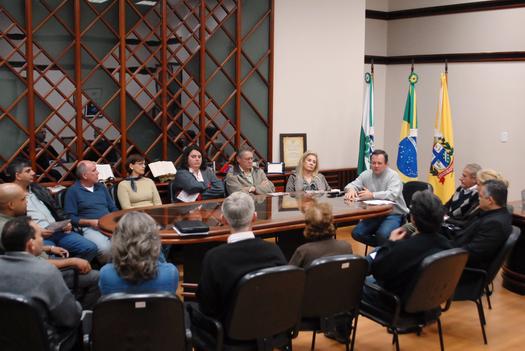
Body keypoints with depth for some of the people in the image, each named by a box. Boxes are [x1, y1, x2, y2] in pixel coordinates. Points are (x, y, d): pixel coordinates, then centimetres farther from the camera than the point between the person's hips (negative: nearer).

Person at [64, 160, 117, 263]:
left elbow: (113, 208, 24)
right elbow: (71, 218, -2)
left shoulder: (101, 187, 21)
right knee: (105, 248, -36)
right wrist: (91, 222, -12)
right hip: (90, 228, -5)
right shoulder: (73, 191, 4)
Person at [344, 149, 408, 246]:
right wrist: (351, 190, -18)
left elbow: (392, 194, -24)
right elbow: (353, 185, 9)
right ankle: (380, 246, 10)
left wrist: (372, 195, -36)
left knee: (382, 234, -33)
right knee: (356, 233, -12)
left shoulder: (393, 175, -9)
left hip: (393, 214, -6)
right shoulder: (366, 174, 7)